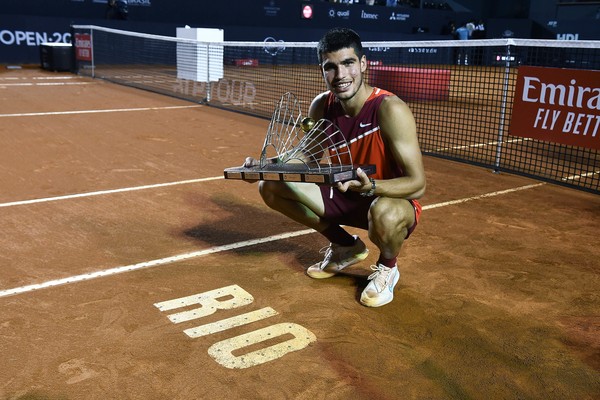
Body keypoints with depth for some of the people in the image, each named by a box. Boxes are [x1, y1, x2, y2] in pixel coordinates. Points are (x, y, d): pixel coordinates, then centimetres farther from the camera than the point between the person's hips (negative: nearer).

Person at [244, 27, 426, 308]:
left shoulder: (389, 110, -27)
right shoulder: (321, 107, -9)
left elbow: (417, 184, -28)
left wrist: (370, 187, -47)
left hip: (391, 200, -6)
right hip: (344, 195, 6)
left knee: (385, 214, -43)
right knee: (270, 187, -4)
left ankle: (387, 267, -1)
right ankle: (346, 246, 14)